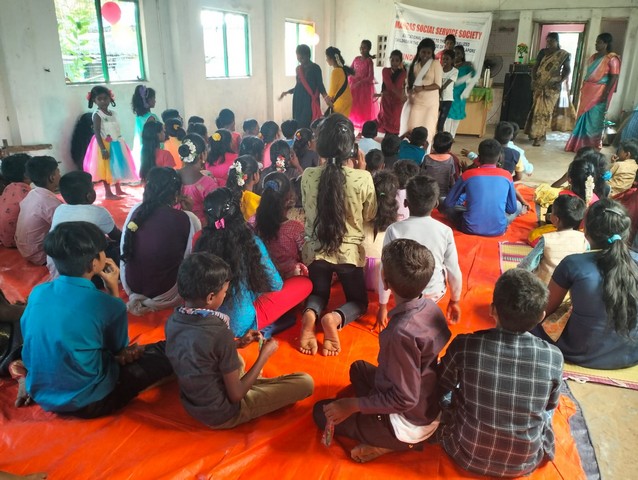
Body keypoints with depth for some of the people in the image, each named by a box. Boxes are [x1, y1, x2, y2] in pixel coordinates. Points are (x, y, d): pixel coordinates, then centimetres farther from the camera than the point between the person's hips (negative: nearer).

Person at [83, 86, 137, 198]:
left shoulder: (113, 113, 9)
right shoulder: (97, 115, -12)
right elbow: (97, 133, -18)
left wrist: (120, 144, 14)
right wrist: (103, 149, -25)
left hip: (116, 144, 8)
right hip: (105, 145, -7)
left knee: (117, 167, 15)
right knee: (106, 168, -3)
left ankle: (118, 189, 27)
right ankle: (108, 192, 2)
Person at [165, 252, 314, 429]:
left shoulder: (172, 321, -9)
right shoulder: (219, 333, -31)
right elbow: (236, 395, -21)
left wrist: (238, 343, 7)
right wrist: (264, 355, -10)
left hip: (192, 405, 7)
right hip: (223, 414, -7)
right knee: (305, 382, -5)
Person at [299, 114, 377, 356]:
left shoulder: (308, 175, -11)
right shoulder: (362, 178, -18)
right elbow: (370, 215, -1)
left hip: (316, 250, 2)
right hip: (350, 252, -2)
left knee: (318, 294, 27)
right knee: (359, 301, 21)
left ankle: (311, 315, -8)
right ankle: (335, 318, -13)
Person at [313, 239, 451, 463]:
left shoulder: (402, 332, -35)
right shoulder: (430, 306, -10)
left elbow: (404, 399, -26)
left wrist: (352, 405, -16)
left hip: (408, 422, -7)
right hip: (428, 405, 8)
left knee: (322, 412, 10)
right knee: (359, 368, 27)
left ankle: (390, 443, 2)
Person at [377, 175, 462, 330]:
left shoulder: (394, 230, -18)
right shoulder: (445, 231, -15)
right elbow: (454, 271, -7)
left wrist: (383, 306, 0)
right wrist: (455, 301, 11)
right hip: (435, 294, 0)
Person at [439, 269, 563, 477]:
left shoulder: (464, 346, -24)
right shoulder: (554, 358, -20)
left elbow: (440, 388, -3)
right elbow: (550, 406, 2)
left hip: (467, 456, -1)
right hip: (525, 463, 2)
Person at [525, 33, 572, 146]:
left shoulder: (564, 54, -1)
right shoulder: (543, 52, 7)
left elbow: (567, 70, 3)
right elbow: (535, 67, 12)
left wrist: (560, 82, -11)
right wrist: (533, 80, -1)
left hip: (552, 88, -3)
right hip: (539, 85, 3)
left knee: (546, 111, -4)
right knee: (536, 110, 4)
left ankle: (538, 136, -2)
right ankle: (537, 134, 15)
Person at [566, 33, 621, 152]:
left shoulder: (612, 59, -9)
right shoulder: (594, 56, 14)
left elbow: (614, 78, -13)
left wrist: (606, 93, -19)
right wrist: (583, 88, 14)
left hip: (599, 93, -7)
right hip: (588, 92, 8)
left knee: (594, 120, -3)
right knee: (583, 118, 10)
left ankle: (593, 147, 6)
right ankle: (580, 144, 19)